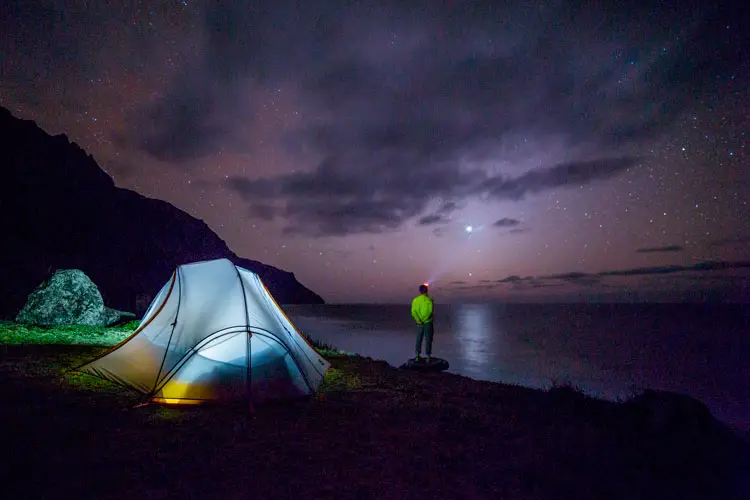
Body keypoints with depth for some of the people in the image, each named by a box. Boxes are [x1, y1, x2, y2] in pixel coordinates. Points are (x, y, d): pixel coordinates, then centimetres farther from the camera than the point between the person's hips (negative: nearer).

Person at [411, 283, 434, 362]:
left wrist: (418, 320, -14)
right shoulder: (429, 300, -12)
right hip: (428, 323, -3)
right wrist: (423, 320, -15)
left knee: (419, 339, 15)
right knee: (428, 340, 6)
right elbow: (429, 312, -19)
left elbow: (413, 312, -9)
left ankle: (418, 355, 19)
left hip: (419, 323, 3)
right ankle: (428, 356, 9)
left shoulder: (415, 300, -2)